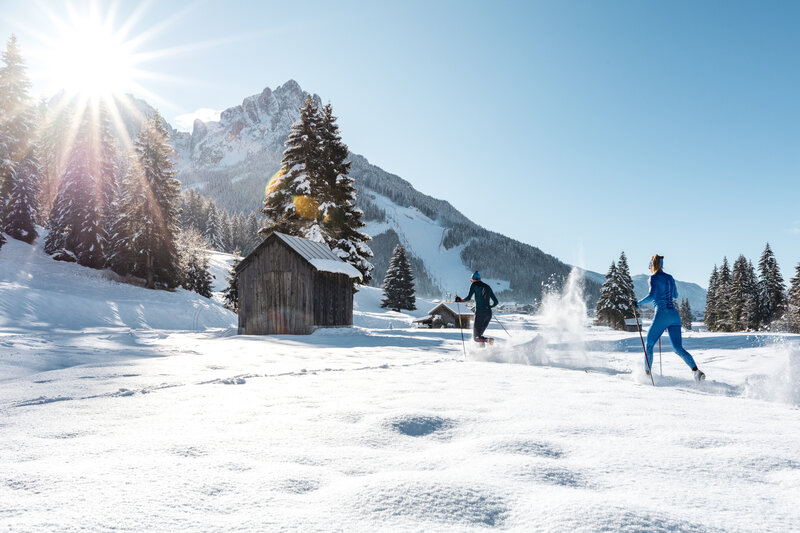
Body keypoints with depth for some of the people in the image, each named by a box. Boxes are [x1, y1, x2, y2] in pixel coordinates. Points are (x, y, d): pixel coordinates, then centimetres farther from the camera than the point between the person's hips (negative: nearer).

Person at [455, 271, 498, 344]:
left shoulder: (474, 285, 2)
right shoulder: (487, 287, 16)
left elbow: (468, 298, -10)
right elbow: (496, 302, 18)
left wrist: (460, 300, 7)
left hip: (479, 313, -5)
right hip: (489, 313, 5)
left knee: (476, 337, 0)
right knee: (480, 333, 19)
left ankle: (487, 340, -29)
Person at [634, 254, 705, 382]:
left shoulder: (654, 278, -4)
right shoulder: (670, 278, 15)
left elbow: (652, 295, -18)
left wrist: (638, 303, -7)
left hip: (662, 314, -6)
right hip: (675, 315, 6)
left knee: (649, 345, 10)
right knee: (678, 348, 3)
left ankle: (647, 373, 15)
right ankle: (695, 370, -16)